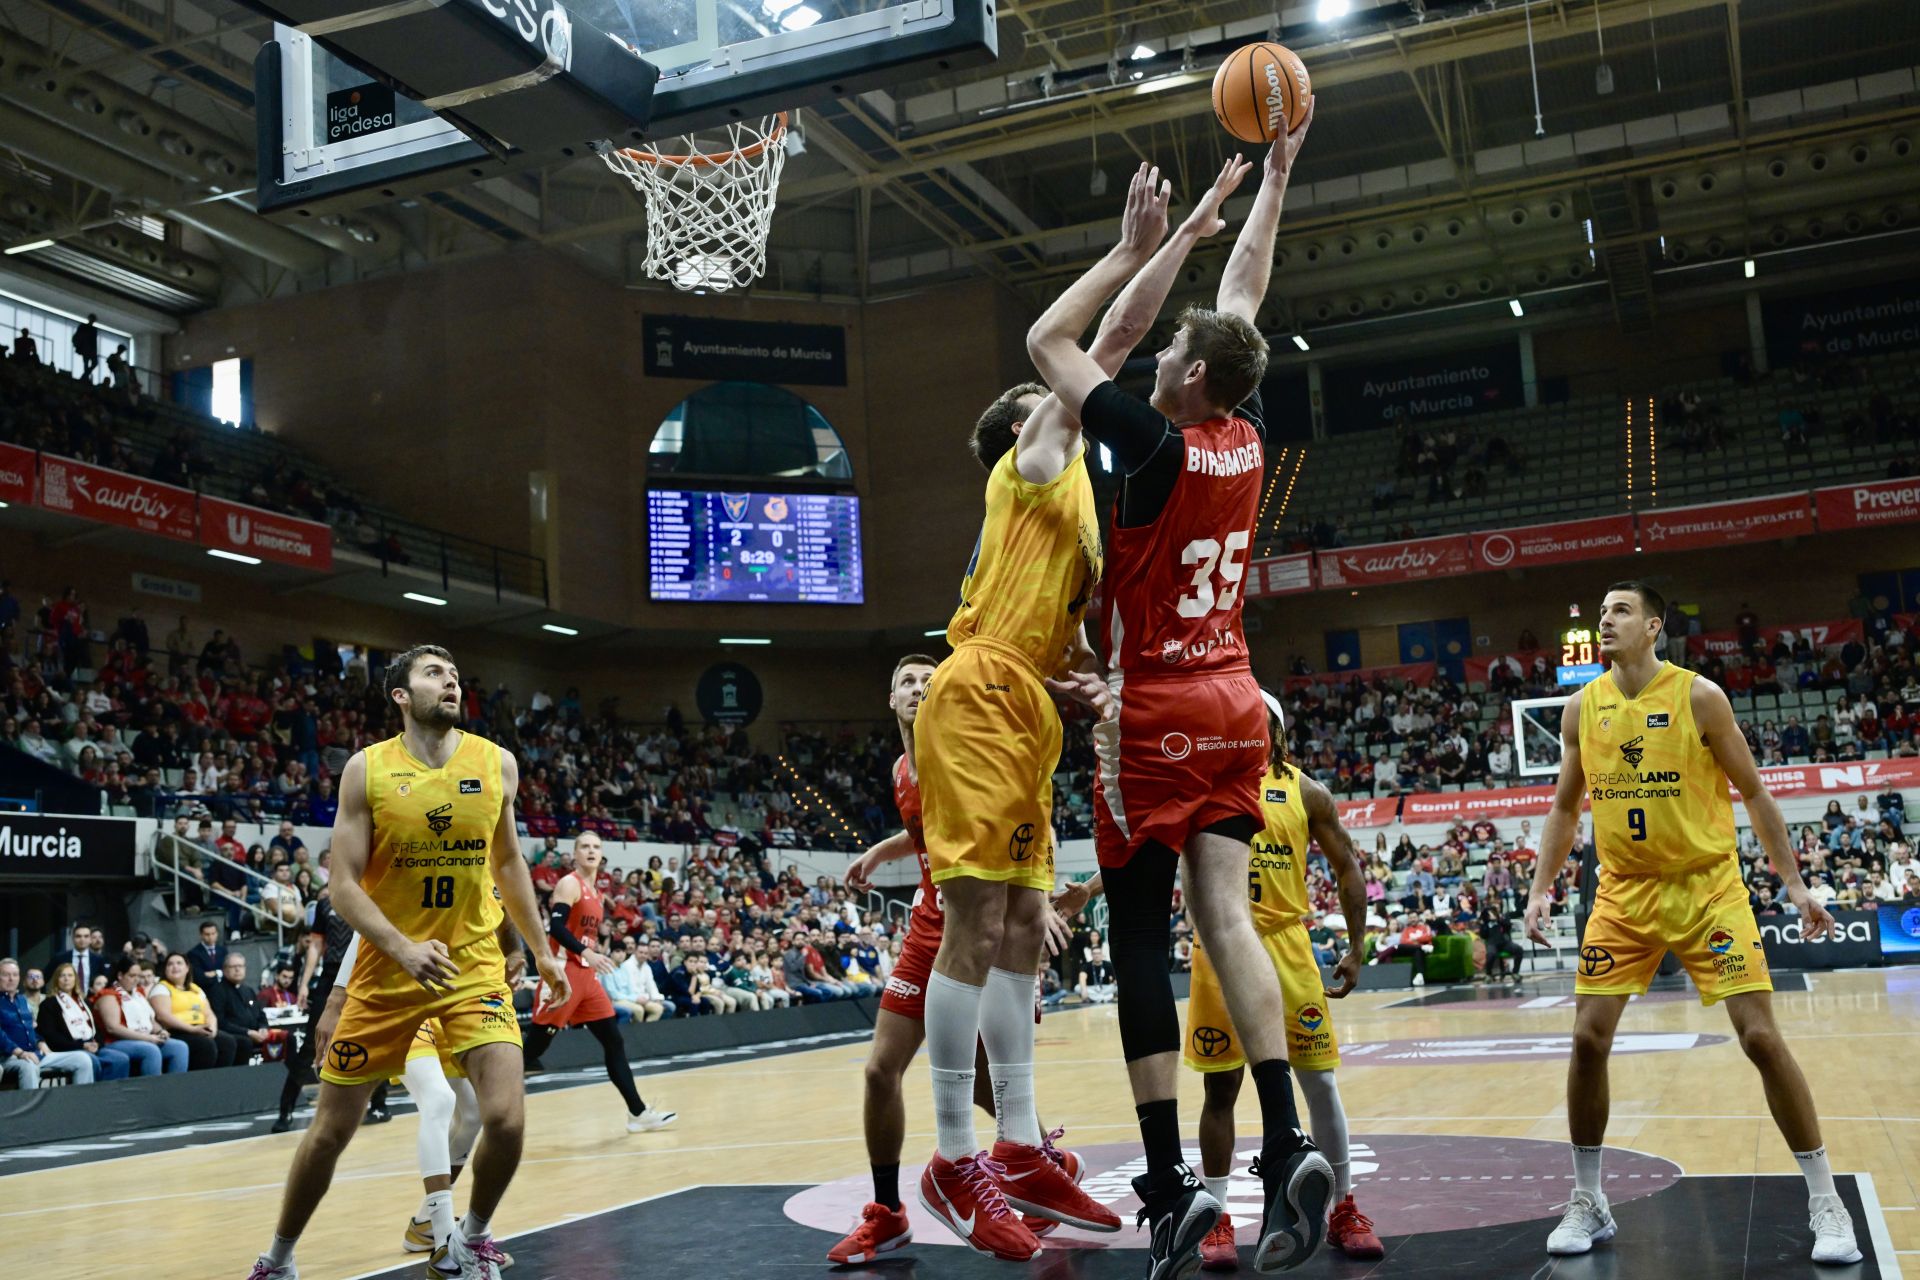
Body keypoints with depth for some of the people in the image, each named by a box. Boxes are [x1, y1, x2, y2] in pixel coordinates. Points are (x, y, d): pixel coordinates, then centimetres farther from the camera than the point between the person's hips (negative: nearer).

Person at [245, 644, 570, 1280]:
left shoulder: (496, 764, -1)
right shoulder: (367, 768, -8)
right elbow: (343, 883, -10)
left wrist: (542, 950, 15)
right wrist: (404, 949, -25)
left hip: (474, 964, 1)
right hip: (386, 966, -1)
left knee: (506, 1118, -15)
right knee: (329, 1131, 8)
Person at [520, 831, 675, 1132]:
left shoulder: (597, 895, 17)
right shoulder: (570, 884, -9)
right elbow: (556, 927, -20)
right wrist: (586, 953, -28)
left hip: (586, 974, 9)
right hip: (564, 971, -9)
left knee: (613, 1041, 7)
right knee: (535, 1046, -7)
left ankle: (638, 1113, 9)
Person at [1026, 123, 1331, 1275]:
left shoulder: (1161, 447, -14)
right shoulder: (1249, 442, 3)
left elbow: (1048, 341, -7)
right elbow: (1244, 301, 17)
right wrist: (1278, 173, 24)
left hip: (1156, 717, -6)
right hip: (1236, 706, 6)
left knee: (1141, 941, -2)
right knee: (1227, 915, 0)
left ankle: (1171, 1181, -3)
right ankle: (1288, 1144, -11)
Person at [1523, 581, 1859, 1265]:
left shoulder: (1698, 696, -8)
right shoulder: (1581, 708, 2)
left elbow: (1753, 792, -2)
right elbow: (1565, 807, 11)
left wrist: (1793, 884, -4)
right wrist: (1541, 889, 3)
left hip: (1708, 887, -3)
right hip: (1624, 894, 3)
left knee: (1761, 1036, -8)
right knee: (1588, 1037, -3)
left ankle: (1825, 1203, 7)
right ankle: (1587, 1203, 12)